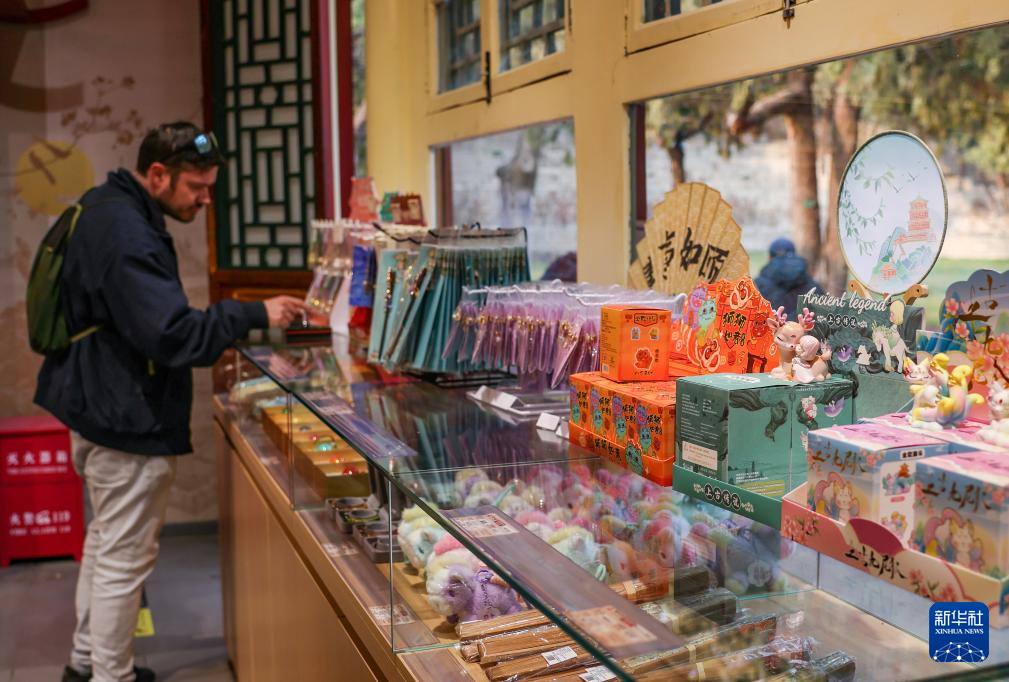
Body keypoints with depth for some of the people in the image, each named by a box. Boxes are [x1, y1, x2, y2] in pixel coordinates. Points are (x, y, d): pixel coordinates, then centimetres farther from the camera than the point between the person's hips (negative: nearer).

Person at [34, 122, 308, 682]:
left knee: (105, 541, 23)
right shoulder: (126, 233, -24)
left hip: (97, 406, 11)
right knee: (124, 558, 1)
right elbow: (171, 334, -29)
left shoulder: (103, 210, 10)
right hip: (128, 422, -11)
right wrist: (255, 315, -24)